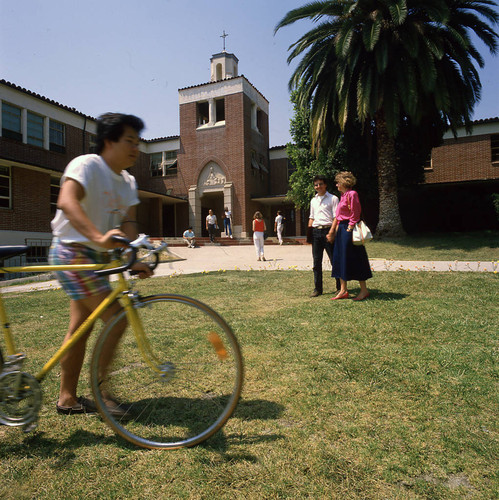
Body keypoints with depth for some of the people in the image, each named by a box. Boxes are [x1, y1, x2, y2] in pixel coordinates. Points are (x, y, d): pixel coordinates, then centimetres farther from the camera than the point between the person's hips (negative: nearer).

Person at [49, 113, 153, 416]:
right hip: (71, 251, -8)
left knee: (81, 327, 12)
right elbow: (67, 201, -33)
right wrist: (99, 237, -49)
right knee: (117, 317, -15)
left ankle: (68, 398, 25)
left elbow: (128, 222, 0)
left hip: (96, 256, 8)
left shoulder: (128, 182, 10)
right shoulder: (86, 165, -15)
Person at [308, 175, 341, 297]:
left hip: (328, 230, -5)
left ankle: (340, 287, 11)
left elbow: (336, 217, -6)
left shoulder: (333, 199, 1)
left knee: (334, 260, -1)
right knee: (316, 261, 5)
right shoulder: (313, 200, 18)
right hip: (315, 232, 5)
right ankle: (318, 288, 13)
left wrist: (331, 233, -16)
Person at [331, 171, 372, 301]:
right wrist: (337, 229, 15)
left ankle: (364, 290, 7)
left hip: (348, 229, -10)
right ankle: (343, 290, 16)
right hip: (342, 229, 10)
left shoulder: (352, 194, -12)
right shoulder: (343, 195, 16)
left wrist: (350, 227, -17)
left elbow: (355, 214, -16)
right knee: (340, 259, 9)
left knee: (353, 260, -4)